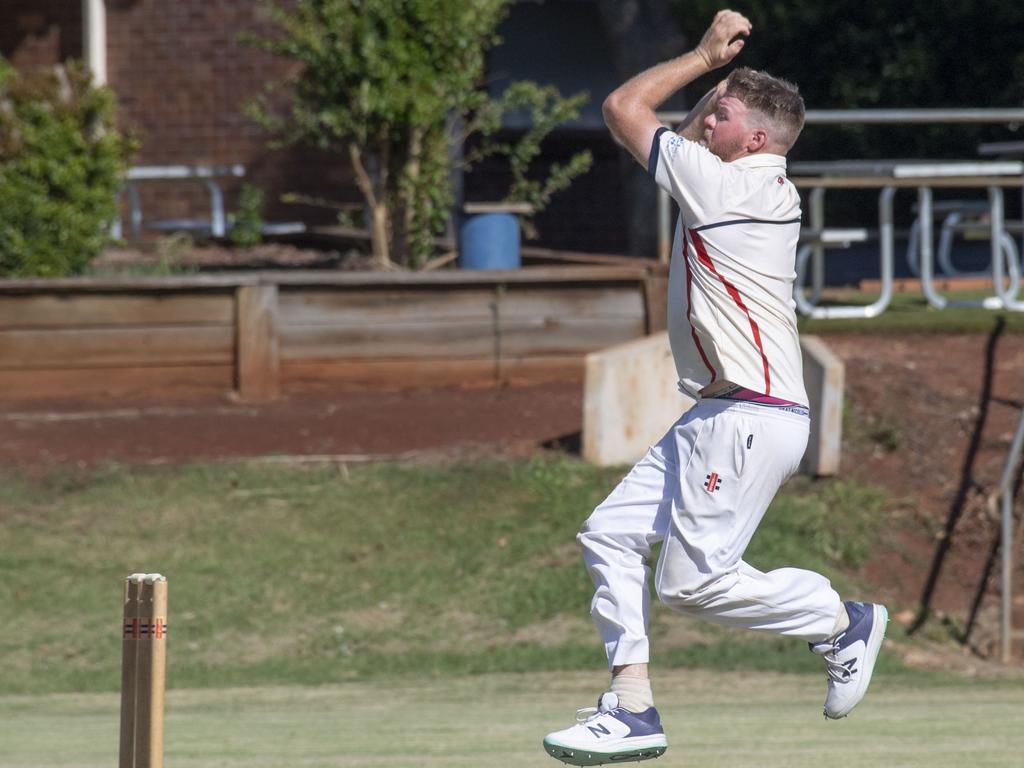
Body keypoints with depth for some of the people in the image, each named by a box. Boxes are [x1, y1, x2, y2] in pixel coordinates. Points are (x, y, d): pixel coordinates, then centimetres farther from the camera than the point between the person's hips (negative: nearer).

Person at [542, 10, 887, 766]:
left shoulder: (726, 186, -14)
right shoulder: (766, 188, 13)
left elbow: (624, 109, -6)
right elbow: (692, 137, 30)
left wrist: (705, 55, 4)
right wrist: (725, 68, 17)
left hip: (752, 417, -10)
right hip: (718, 418, 10)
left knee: (693, 580, -10)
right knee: (611, 534, 5)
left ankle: (843, 620, 8)